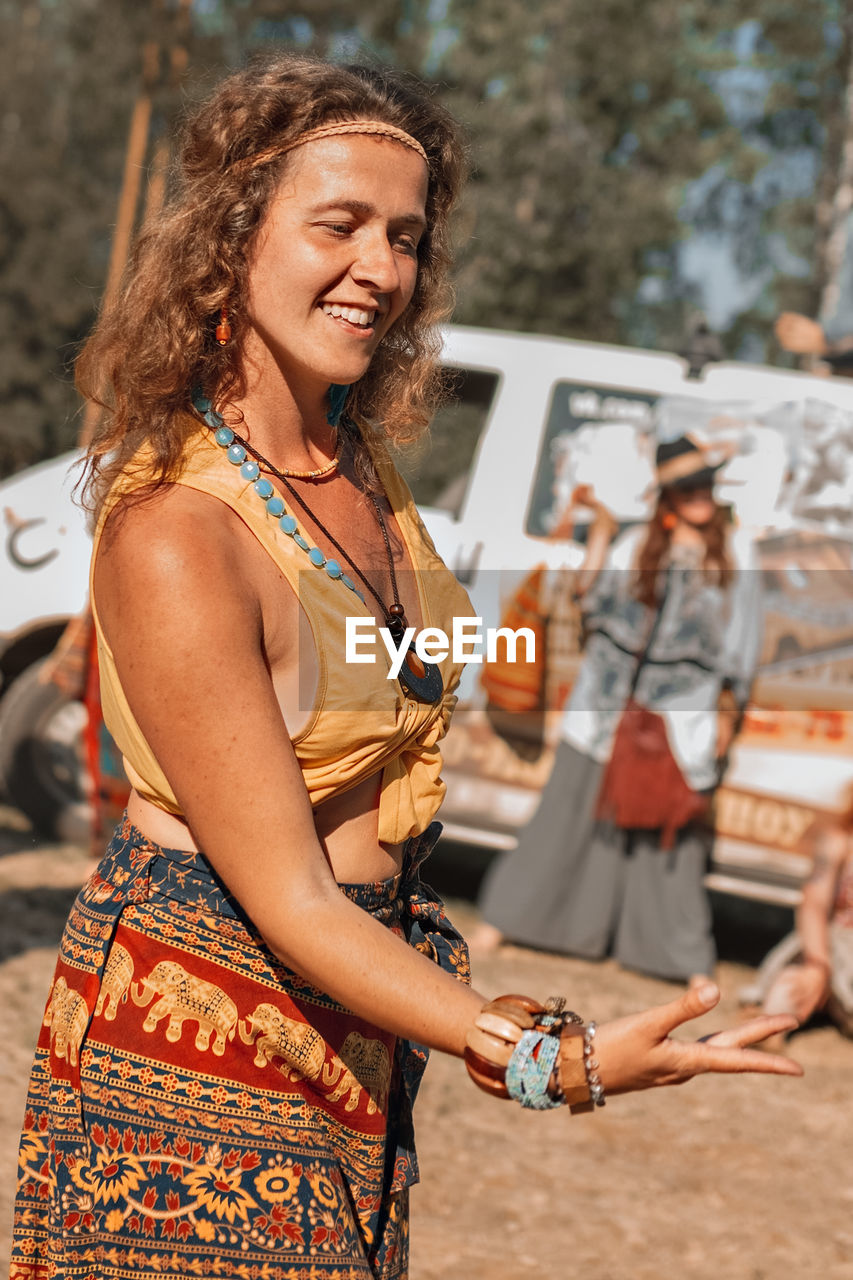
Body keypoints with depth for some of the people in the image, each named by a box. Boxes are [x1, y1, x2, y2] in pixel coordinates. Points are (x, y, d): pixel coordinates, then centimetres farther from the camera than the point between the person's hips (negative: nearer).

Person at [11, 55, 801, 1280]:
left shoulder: (358, 461, 2)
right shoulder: (171, 536, -23)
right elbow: (285, 900, -22)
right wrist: (548, 1060, -29)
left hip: (354, 1015, 8)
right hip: (201, 1024, -7)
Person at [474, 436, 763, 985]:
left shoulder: (732, 555, 6)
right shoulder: (636, 546, 8)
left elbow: (742, 639, 8)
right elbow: (594, 605, 2)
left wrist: (728, 712, 4)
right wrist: (598, 538, -6)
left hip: (681, 713, -1)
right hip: (612, 708, 1)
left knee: (674, 833, 0)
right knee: (571, 812, 5)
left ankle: (692, 961, 9)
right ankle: (506, 916, 16)